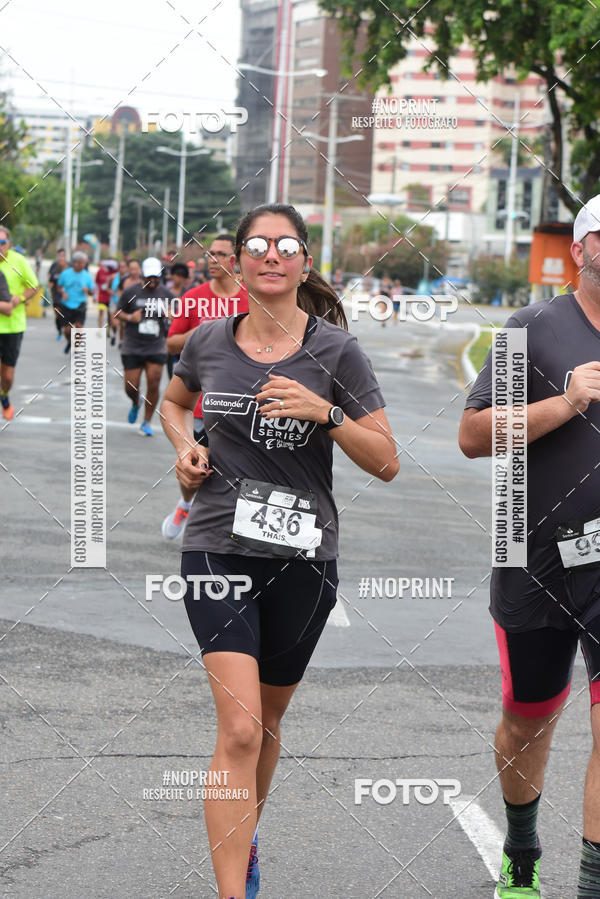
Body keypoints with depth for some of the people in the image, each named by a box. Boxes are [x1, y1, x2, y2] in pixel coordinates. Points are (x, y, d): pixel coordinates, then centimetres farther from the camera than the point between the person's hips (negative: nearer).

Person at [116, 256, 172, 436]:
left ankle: (147, 423, 7)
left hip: (156, 348, 1)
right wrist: (130, 317, -14)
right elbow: (118, 313, 6)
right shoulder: (130, 292, -1)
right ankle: (136, 403, 36)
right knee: (131, 387, 0)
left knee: (153, 385, -8)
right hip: (132, 348, -1)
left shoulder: (166, 295, 4)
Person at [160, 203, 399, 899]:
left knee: (267, 721, 17)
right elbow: (173, 401, 25)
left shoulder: (335, 351, -4)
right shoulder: (208, 343, 2)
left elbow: (386, 463, -4)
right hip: (218, 549, -1)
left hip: (302, 556, 1)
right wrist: (185, 445, 4)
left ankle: (243, 836, 44)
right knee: (240, 729, -15)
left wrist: (325, 412, -18)